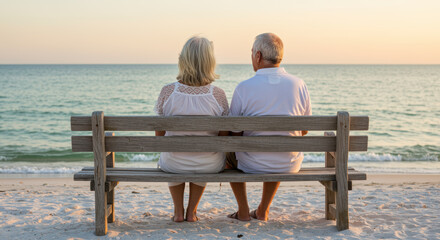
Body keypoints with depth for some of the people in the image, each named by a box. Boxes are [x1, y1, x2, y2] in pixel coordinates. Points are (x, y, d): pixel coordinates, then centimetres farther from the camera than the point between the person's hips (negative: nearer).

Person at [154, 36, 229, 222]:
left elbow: (159, 134, -4)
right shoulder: (218, 94, -16)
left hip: (174, 165, 0)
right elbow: (224, 137, -6)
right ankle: (191, 211, 38)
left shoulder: (167, 92, -15)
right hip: (210, 167, 0)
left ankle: (178, 211, 38)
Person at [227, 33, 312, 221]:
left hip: (252, 165, -2)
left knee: (229, 154, 32)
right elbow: (304, 130, 3)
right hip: (290, 166, 3)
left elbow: (235, 133, -8)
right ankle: (263, 210, 39)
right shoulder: (299, 85, -8)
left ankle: (243, 210, 33)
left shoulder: (244, 88, -16)